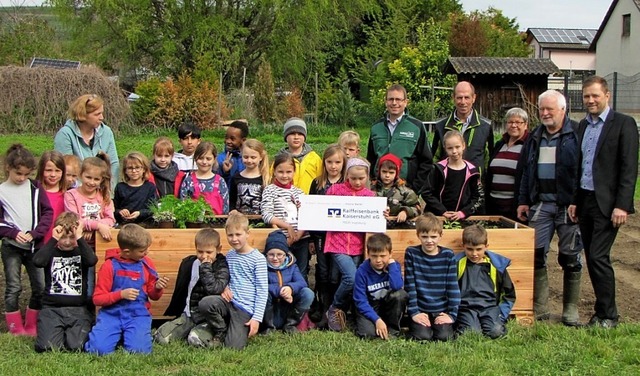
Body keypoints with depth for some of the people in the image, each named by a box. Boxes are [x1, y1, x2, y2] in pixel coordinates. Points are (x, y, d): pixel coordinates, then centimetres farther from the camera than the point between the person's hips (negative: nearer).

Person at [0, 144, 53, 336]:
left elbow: (48, 213, 0)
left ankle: (32, 326, 15)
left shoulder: (35, 188, 4)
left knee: (40, 286, 2)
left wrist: (34, 233, -12)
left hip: (35, 246, 2)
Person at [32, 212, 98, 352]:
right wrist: (53, 239, -15)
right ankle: (58, 330, 13)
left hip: (78, 309, 0)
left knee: (76, 346, -20)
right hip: (52, 309, 0)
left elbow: (92, 261, -19)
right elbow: (38, 261, -18)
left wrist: (80, 238, -19)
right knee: (47, 347, -20)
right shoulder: (51, 252, 6)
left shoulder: (81, 252, 6)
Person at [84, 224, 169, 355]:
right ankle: (118, 334, 9)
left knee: (139, 349, -24)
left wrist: (157, 288, -8)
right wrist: (121, 294, -17)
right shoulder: (110, 265, -3)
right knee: (98, 348, -24)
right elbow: (97, 298, -4)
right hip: (111, 314, -1)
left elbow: (153, 296, 14)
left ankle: (129, 334, 10)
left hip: (138, 315, 1)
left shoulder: (146, 264, 5)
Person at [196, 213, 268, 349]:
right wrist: (225, 287, 0)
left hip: (245, 309, -5)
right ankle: (221, 332, 0)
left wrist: (257, 318, -12)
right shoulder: (229, 255, 11)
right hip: (229, 301, 5)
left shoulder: (258, 259, -7)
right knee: (205, 304, -28)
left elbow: (262, 291, -7)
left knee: (234, 347, -17)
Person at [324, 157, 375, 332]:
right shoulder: (335, 190, 2)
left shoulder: (370, 195, 9)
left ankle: (341, 312, 24)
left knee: (348, 281, 2)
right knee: (351, 278, -19)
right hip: (337, 243, -3)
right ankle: (334, 309, 4)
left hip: (357, 246, 3)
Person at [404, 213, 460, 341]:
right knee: (422, 336, -23)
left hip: (441, 310, 1)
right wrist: (414, 312, -8)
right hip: (420, 310, -1)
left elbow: (453, 286, 0)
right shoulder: (411, 253, -3)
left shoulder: (448, 255, 0)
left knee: (444, 336, -21)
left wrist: (452, 314, -6)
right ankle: (414, 324, 9)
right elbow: (409, 285, -3)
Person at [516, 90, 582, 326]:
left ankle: (570, 309, 14)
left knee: (571, 258, 3)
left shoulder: (577, 134, -5)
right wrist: (523, 201, 13)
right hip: (540, 204, 5)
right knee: (536, 255, 2)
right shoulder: (535, 138, 14)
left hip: (568, 206, -5)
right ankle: (540, 308, 11)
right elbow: (527, 172, 19)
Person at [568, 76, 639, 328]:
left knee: (598, 257, -10)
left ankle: (607, 315, 1)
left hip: (607, 203, -7)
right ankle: (601, 310, 19)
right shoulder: (583, 125, 14)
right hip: (585, 201, 7)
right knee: (591, 259, 9)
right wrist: (574, 200, 11)